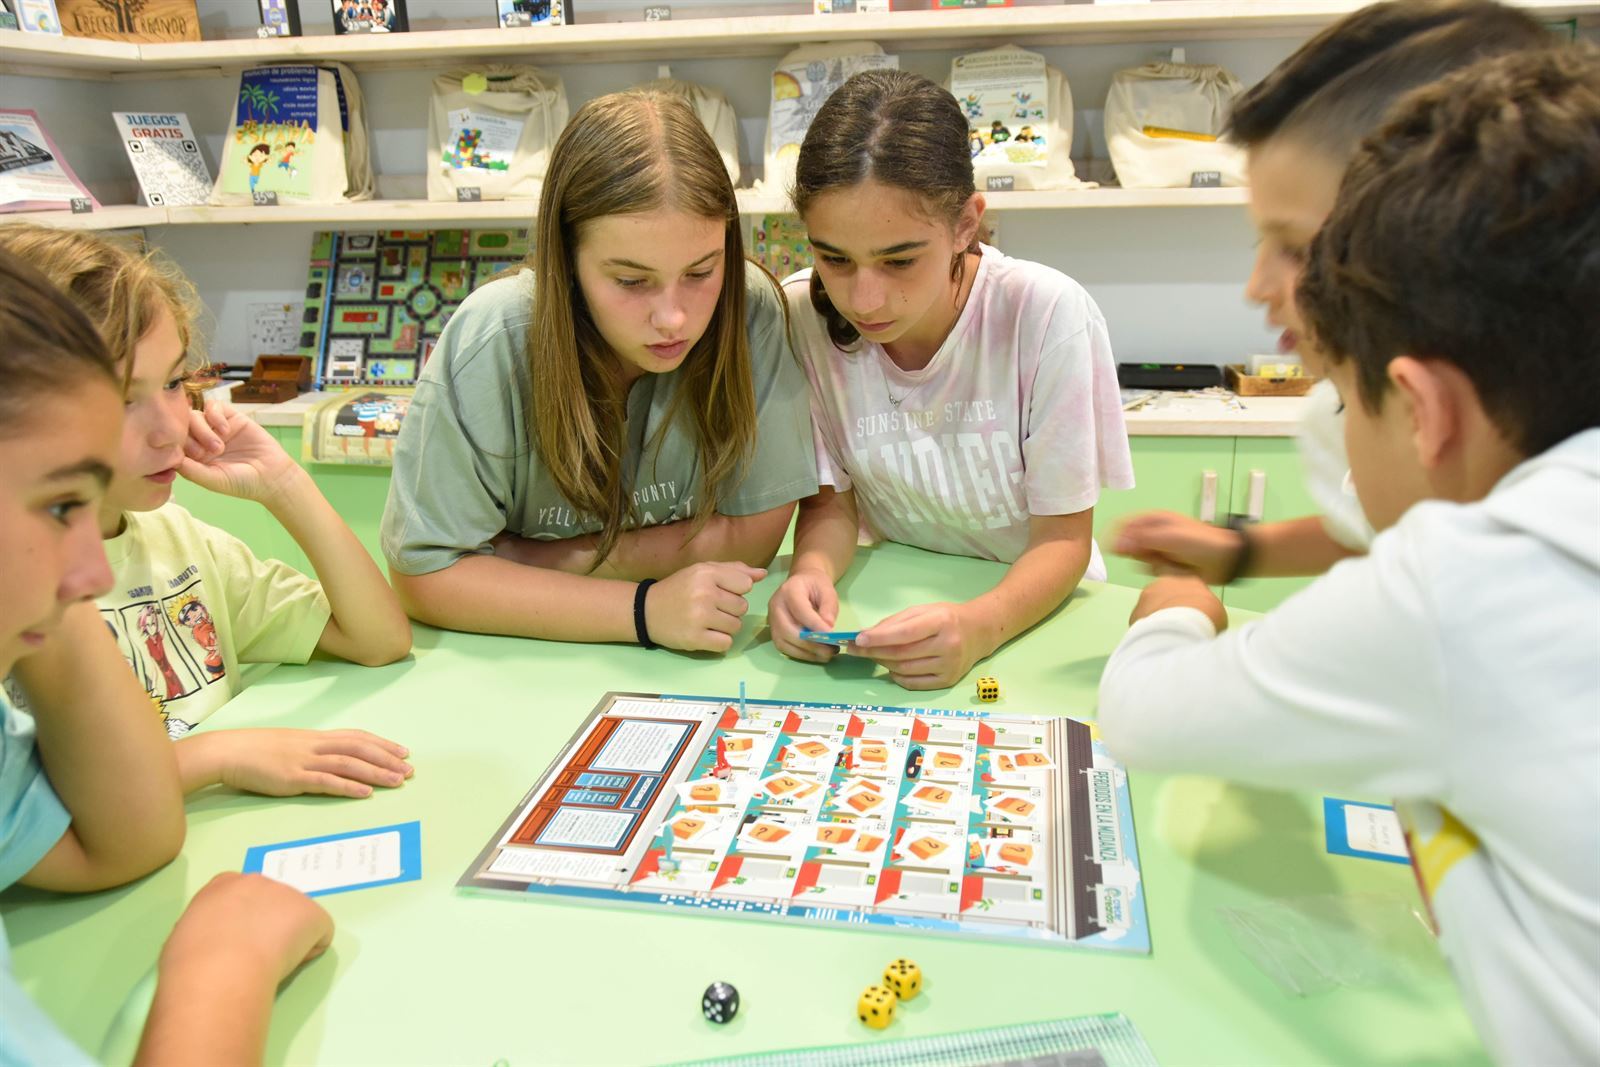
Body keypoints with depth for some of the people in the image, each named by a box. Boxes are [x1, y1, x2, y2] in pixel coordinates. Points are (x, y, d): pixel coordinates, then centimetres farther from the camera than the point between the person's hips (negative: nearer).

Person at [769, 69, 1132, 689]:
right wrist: (812, 572, -25)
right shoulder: (802, 314, -13)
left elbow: (1063, 539, -13)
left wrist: (979, 627, -32)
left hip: (1034, 605, -1)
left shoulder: (1048, 313, -19)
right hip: (895, 604, 2)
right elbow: (831, 499, -2)